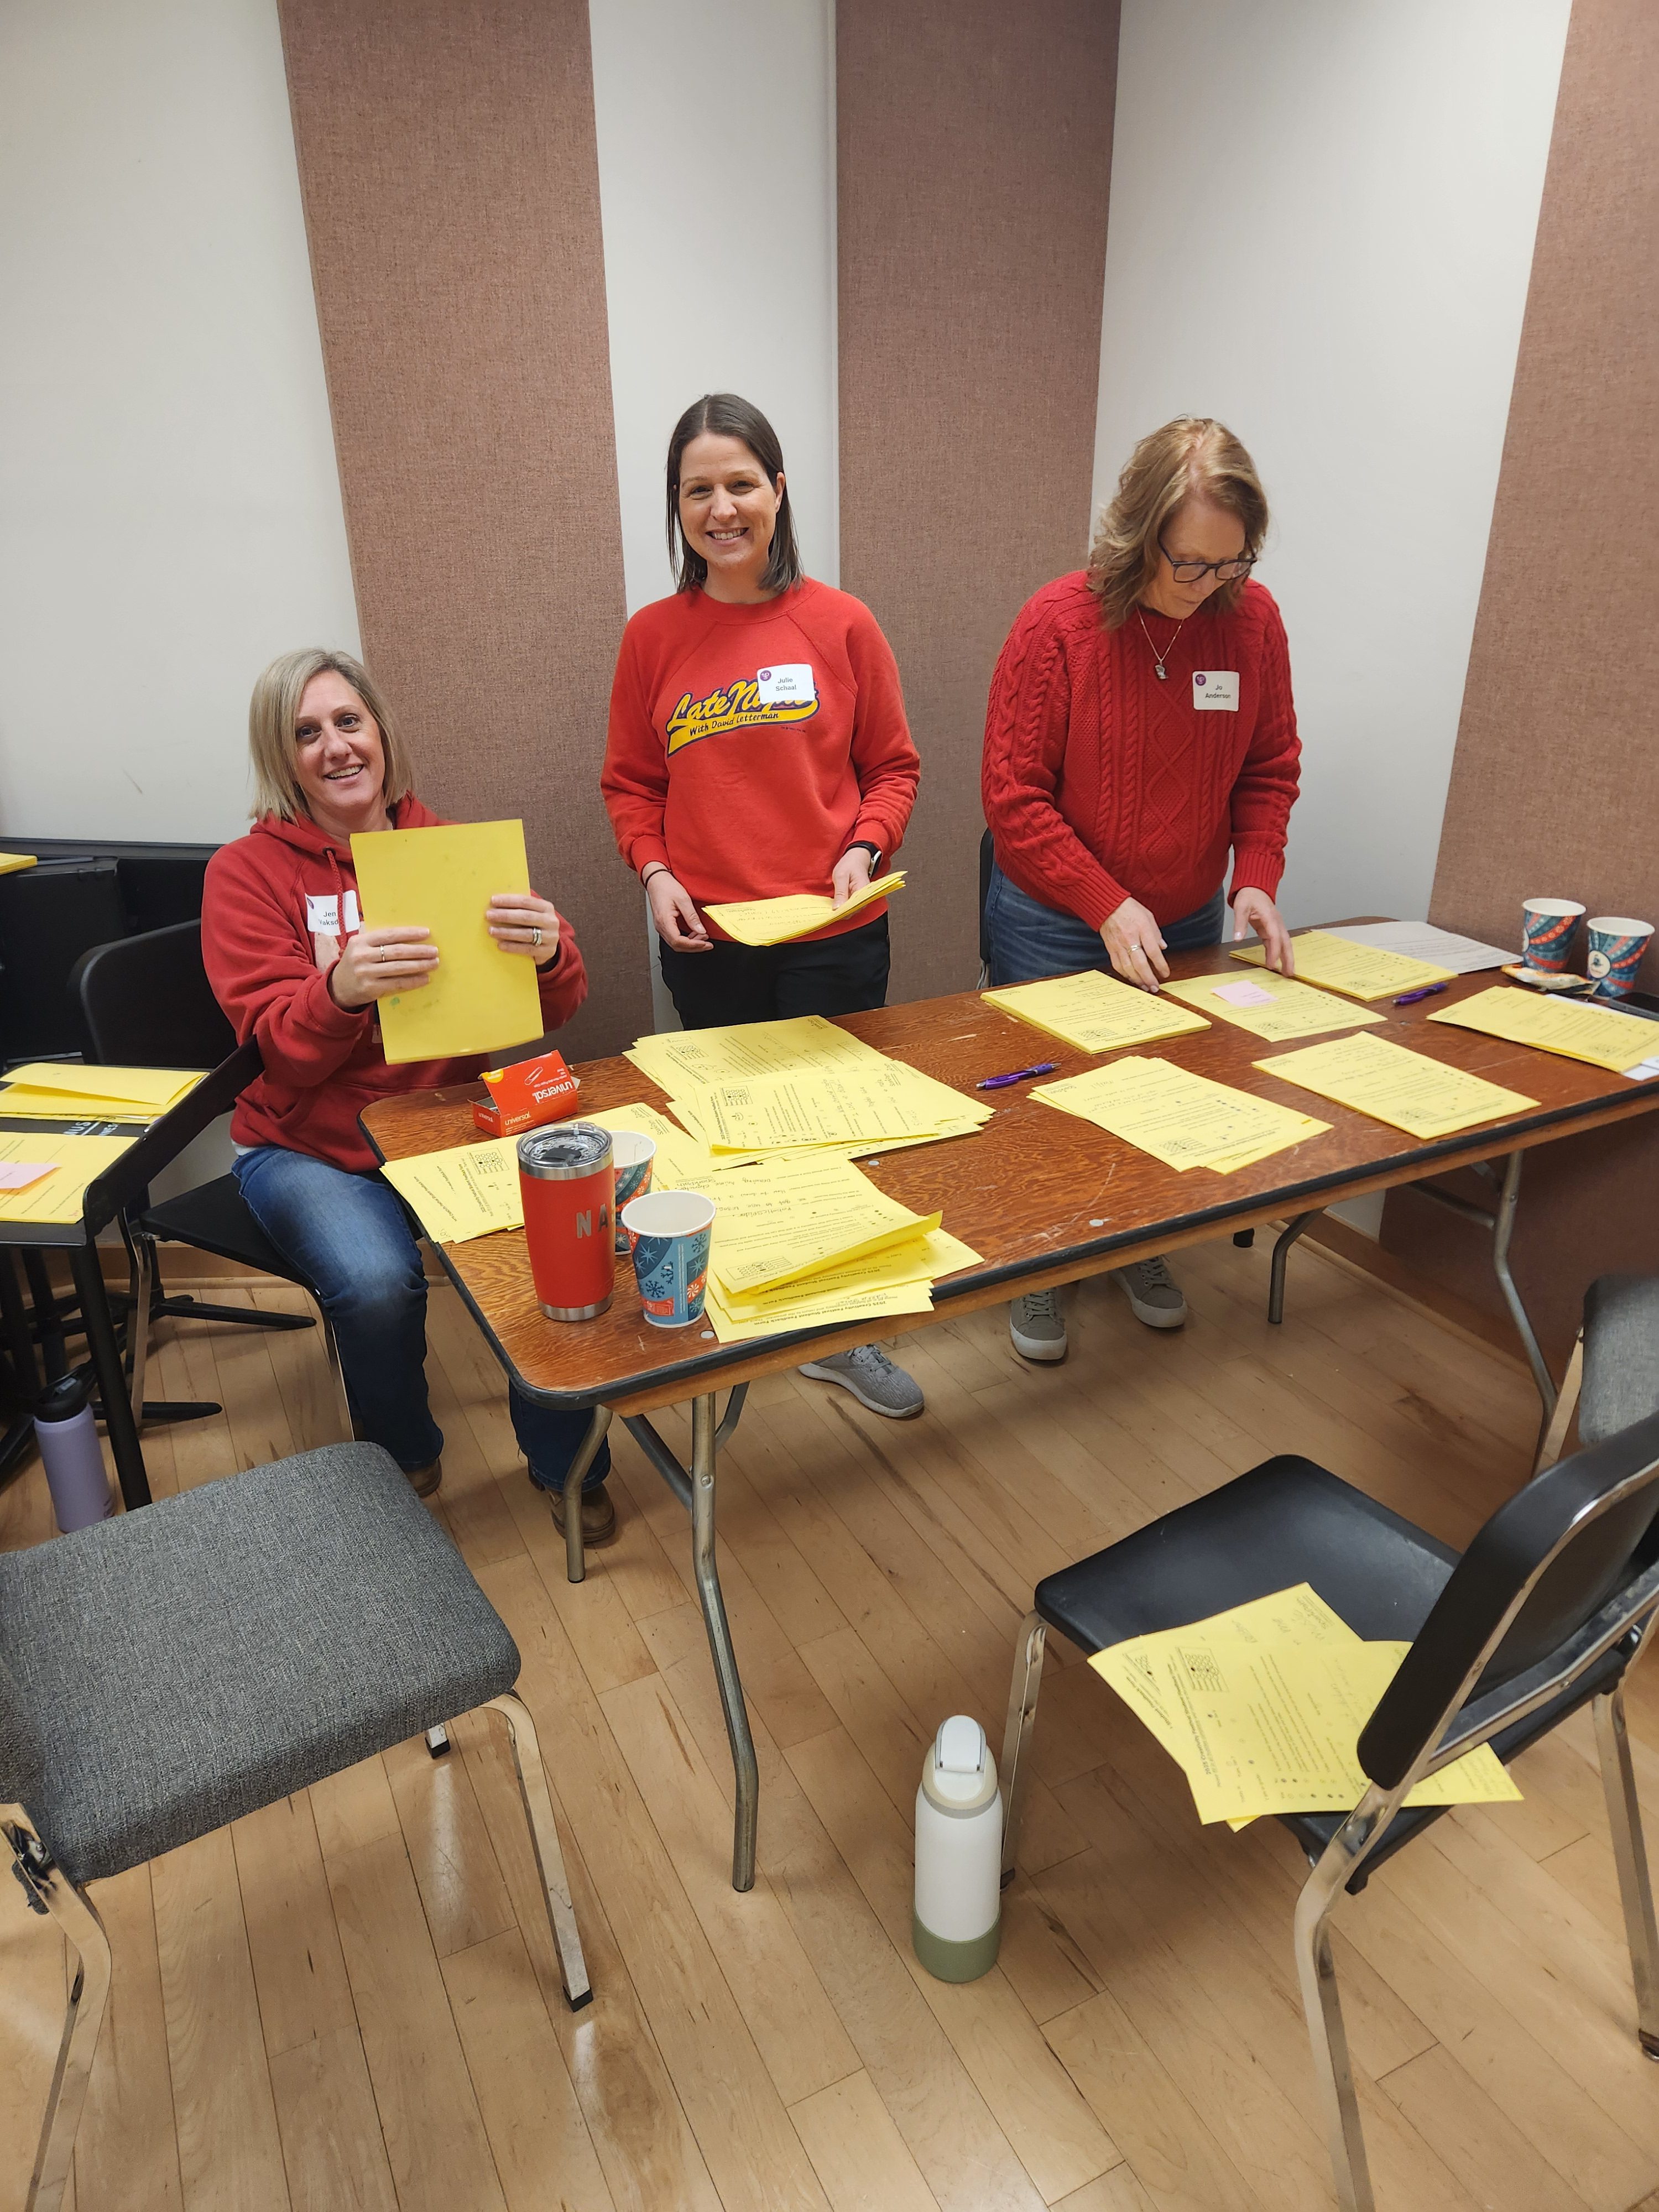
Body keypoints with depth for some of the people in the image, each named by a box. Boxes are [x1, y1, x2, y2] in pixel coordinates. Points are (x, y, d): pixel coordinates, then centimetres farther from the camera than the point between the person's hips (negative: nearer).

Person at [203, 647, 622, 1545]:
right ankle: (405, 1461, 5)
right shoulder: (247, 871, -1)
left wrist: (547, 955, -27)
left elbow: (552, 1013, -2)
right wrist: (340, 992, -34)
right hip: (307, 1149, -1)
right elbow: (281, 1049, -11)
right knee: (376, 1281, -29)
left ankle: (565, 1459, 2)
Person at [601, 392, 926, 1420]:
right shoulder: (654, 636, 2)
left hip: (836, 938, 0)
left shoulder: (842, 623, -1)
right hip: (705, 942, 1)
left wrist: (865, 848, -12)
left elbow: (893, 766, 5)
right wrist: (655, 872, -7)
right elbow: (631, 783, 9)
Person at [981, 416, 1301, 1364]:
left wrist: (1256, 878, -10)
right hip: (1055, 928, -3)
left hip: (1187, 927, 4)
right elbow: (1014, 796, -16)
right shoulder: (1057, 624, -17)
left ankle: (1139, 1250, 41)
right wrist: (1107, 905, -19)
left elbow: (1269, 771, 5)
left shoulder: (1253, 618, -6)